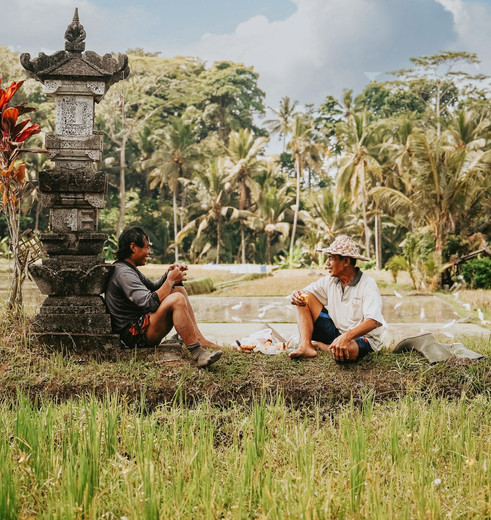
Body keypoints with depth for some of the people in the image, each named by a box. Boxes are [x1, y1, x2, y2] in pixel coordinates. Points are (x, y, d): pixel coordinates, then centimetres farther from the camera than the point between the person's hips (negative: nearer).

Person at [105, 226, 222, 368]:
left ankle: (199, 338, 1)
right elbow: (150, 303, -27)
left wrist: (169, 274, 9)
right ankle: (197, 353, -28)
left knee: (179, 289, 13)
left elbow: (153, 288, 28)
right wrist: (170, 280, -15)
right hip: (133, 336, -11)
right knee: (177, 299, -27)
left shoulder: (130, 269, 17)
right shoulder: (123, 273, -18)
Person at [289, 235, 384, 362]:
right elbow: (304, 294, 7)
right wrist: (296, 296, -21)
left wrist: (347, 336, -46)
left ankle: (319, 346, -7)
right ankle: (306, 346, -18)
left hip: (363, 339, -6)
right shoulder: (329, 281, 4)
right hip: (336, 333, 6)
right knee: (305, 300, -3)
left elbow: (374, 321, -30)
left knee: (344, 351, -42)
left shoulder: (368, 285, -17)